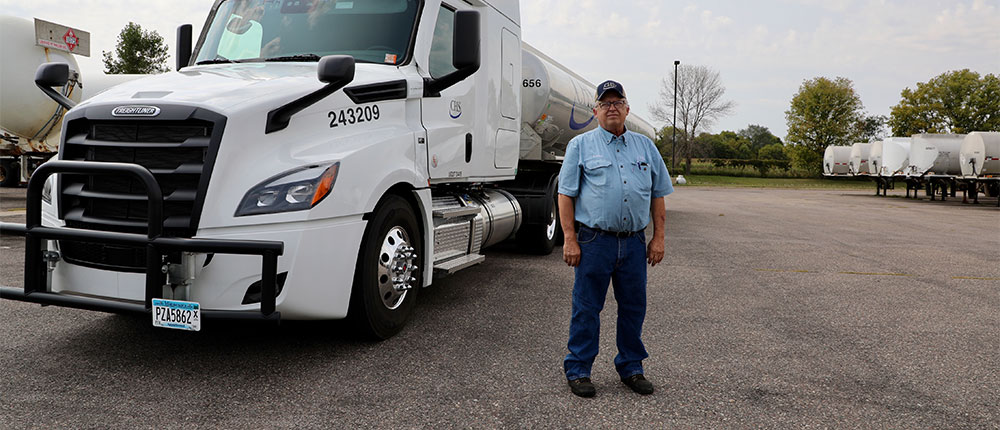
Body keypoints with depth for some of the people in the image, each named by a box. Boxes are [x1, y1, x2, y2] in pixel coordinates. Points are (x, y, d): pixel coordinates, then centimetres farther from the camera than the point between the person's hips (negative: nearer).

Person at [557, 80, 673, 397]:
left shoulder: (645, 146, 14)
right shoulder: (580, 145, 3)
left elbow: (658, 195, 15)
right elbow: (566, 195, -2)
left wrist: (658, 238, 7)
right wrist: (570, 239, -9)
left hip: (634, 242, 4)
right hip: (594, 240, -3)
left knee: (633, 307, 11)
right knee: (586, 308, 2)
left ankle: (631, 368, 26)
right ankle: (578, 370, 15)